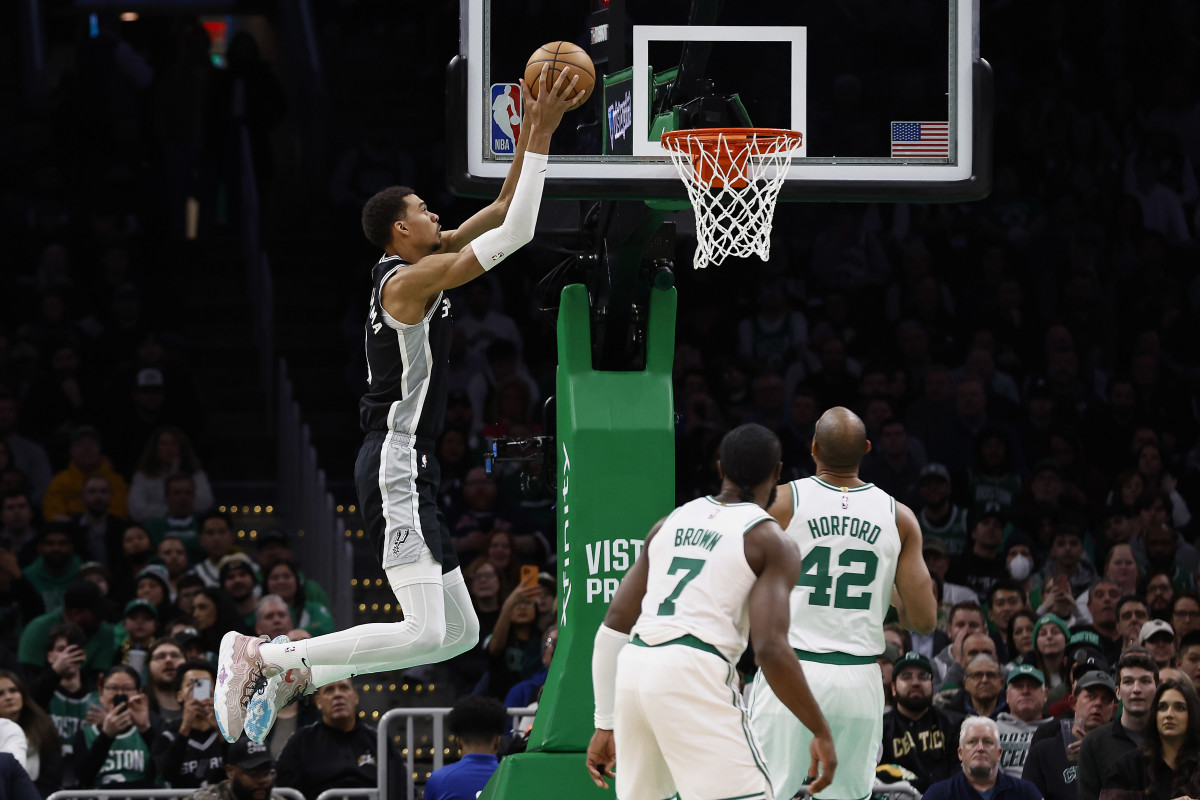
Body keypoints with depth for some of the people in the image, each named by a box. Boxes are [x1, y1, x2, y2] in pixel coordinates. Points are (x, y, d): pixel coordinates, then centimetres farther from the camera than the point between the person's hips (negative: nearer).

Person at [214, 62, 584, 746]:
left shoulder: (421, 268, 16)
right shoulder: (409, 278, -13)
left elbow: (501, 214, 23)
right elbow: (515, 231, -18)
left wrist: (531, 133, 15)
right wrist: (540, 138, -12)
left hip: (409, 471, 11)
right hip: (396, 466, -11)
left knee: (460, 632, 10)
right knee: (425, 632, -18)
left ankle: (291, 674, 9)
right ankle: (259, 656, -14)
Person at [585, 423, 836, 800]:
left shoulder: (670, 523, 21)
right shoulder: (772, 542, 3)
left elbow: (615, 623, 18)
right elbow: (771, 649, -10)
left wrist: (605, 725, 22)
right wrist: (821, 732, -2)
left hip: (633, 669, 7)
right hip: (693, 674, -6)